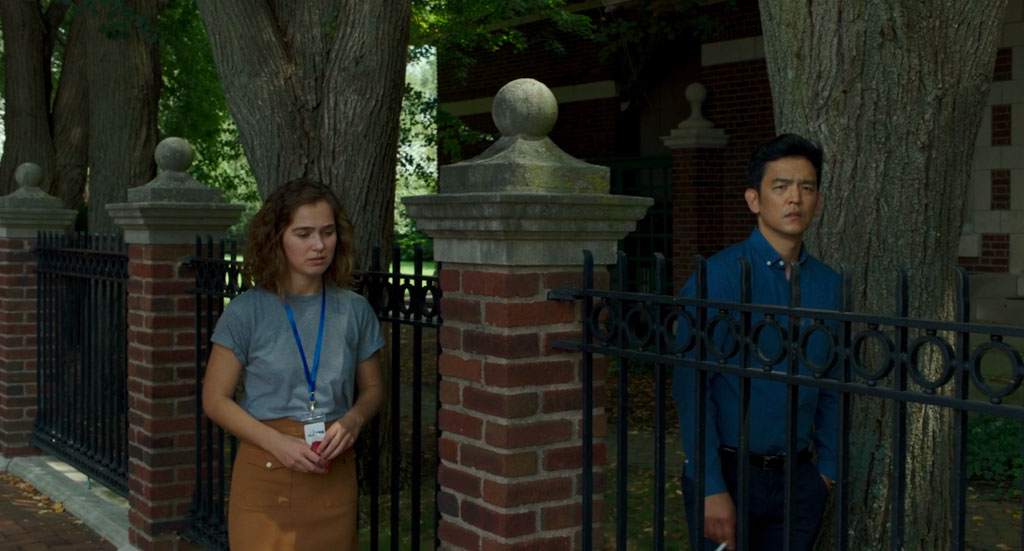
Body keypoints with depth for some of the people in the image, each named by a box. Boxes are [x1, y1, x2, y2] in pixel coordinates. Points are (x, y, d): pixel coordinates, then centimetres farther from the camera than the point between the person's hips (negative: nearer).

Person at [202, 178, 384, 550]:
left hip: (334, 476, 2)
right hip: (266, 475, -2)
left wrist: (352, 421, -9)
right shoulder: (247, 312, -6)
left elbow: (372, 389, 13)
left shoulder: (354, 311, 2)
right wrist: (278, 443, -16)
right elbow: (215, 399, -3)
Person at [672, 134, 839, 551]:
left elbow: (830, 389, 12)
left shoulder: (828, 284, 5)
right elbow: (691, 390, -15)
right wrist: (711, 489, -17)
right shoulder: (717, 277, -12)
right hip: (728, 473, -5)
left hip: (799, 478, 5)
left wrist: (827, 469, 8)